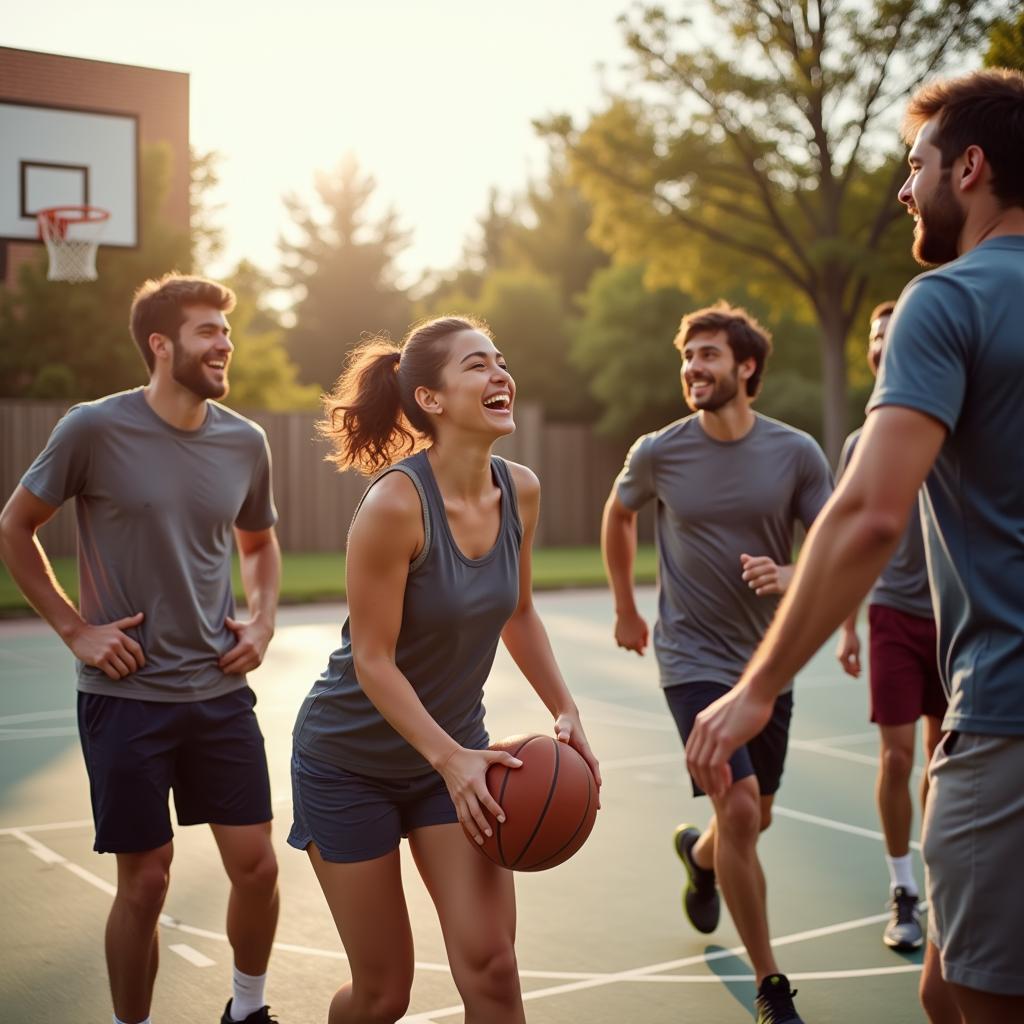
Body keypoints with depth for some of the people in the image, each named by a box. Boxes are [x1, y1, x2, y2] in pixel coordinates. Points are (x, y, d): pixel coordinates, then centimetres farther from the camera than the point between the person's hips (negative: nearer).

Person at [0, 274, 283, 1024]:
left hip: (221, 690, 4)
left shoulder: (245, 442, 2)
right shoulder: (95, 429, -10)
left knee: (256, 865, 6)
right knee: (145, 881, 4)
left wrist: (263, 623, 3)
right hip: (126, 695, -4)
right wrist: (74, 629, -5)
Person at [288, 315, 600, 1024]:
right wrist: (448, 758, -27)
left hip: (454, 749, 5)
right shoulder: (396, 502, -25)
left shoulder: (521, 490, -5)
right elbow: (372, 659, -21)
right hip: (353, 761, -5)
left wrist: (566, 712, 1)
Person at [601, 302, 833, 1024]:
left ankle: (698, 853, 55)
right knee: (739, 808, -16)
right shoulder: (658, 452, -9)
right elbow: (618, 517, 12)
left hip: (769, 660, 3)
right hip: (694, 659, -3)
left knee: (755, 816, 17)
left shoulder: (796, 452, -8)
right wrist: (625, 610, 16)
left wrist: (791, 575, -28)